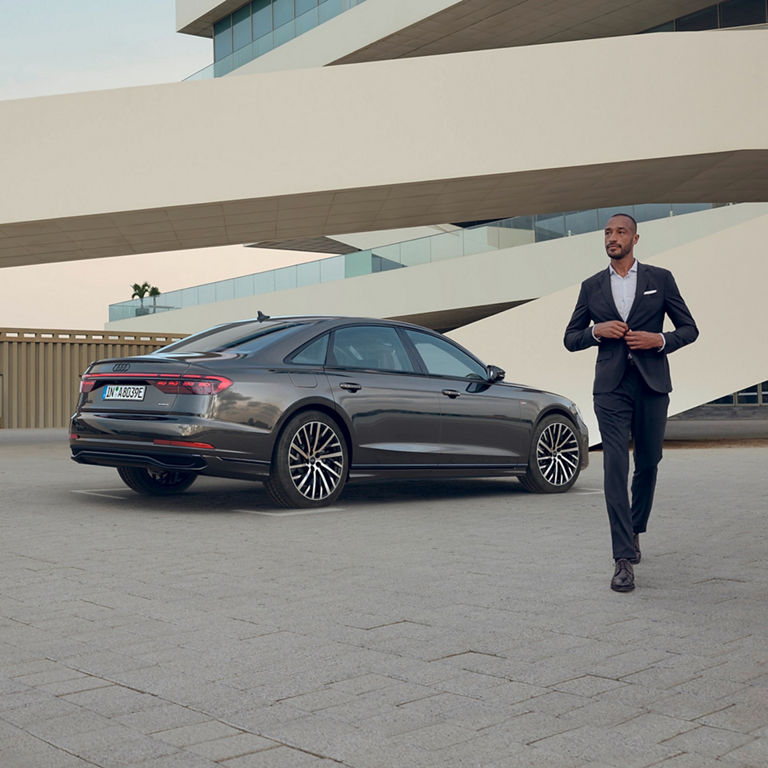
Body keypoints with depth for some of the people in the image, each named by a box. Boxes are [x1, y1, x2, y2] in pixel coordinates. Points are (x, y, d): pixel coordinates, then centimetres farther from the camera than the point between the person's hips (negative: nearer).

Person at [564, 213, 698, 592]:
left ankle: (635, 530, 37)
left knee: (647, 464, 12)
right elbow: (570, 339, 13)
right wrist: (597, 331, -7)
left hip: (652, 384, 1)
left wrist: (660, 340, -11)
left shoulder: (660, 279, 6)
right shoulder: (591, 287, 10)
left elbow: (689, 328, 8)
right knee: (615, 468, -11)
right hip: (611, 387, 0)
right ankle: (624, 559, -12)